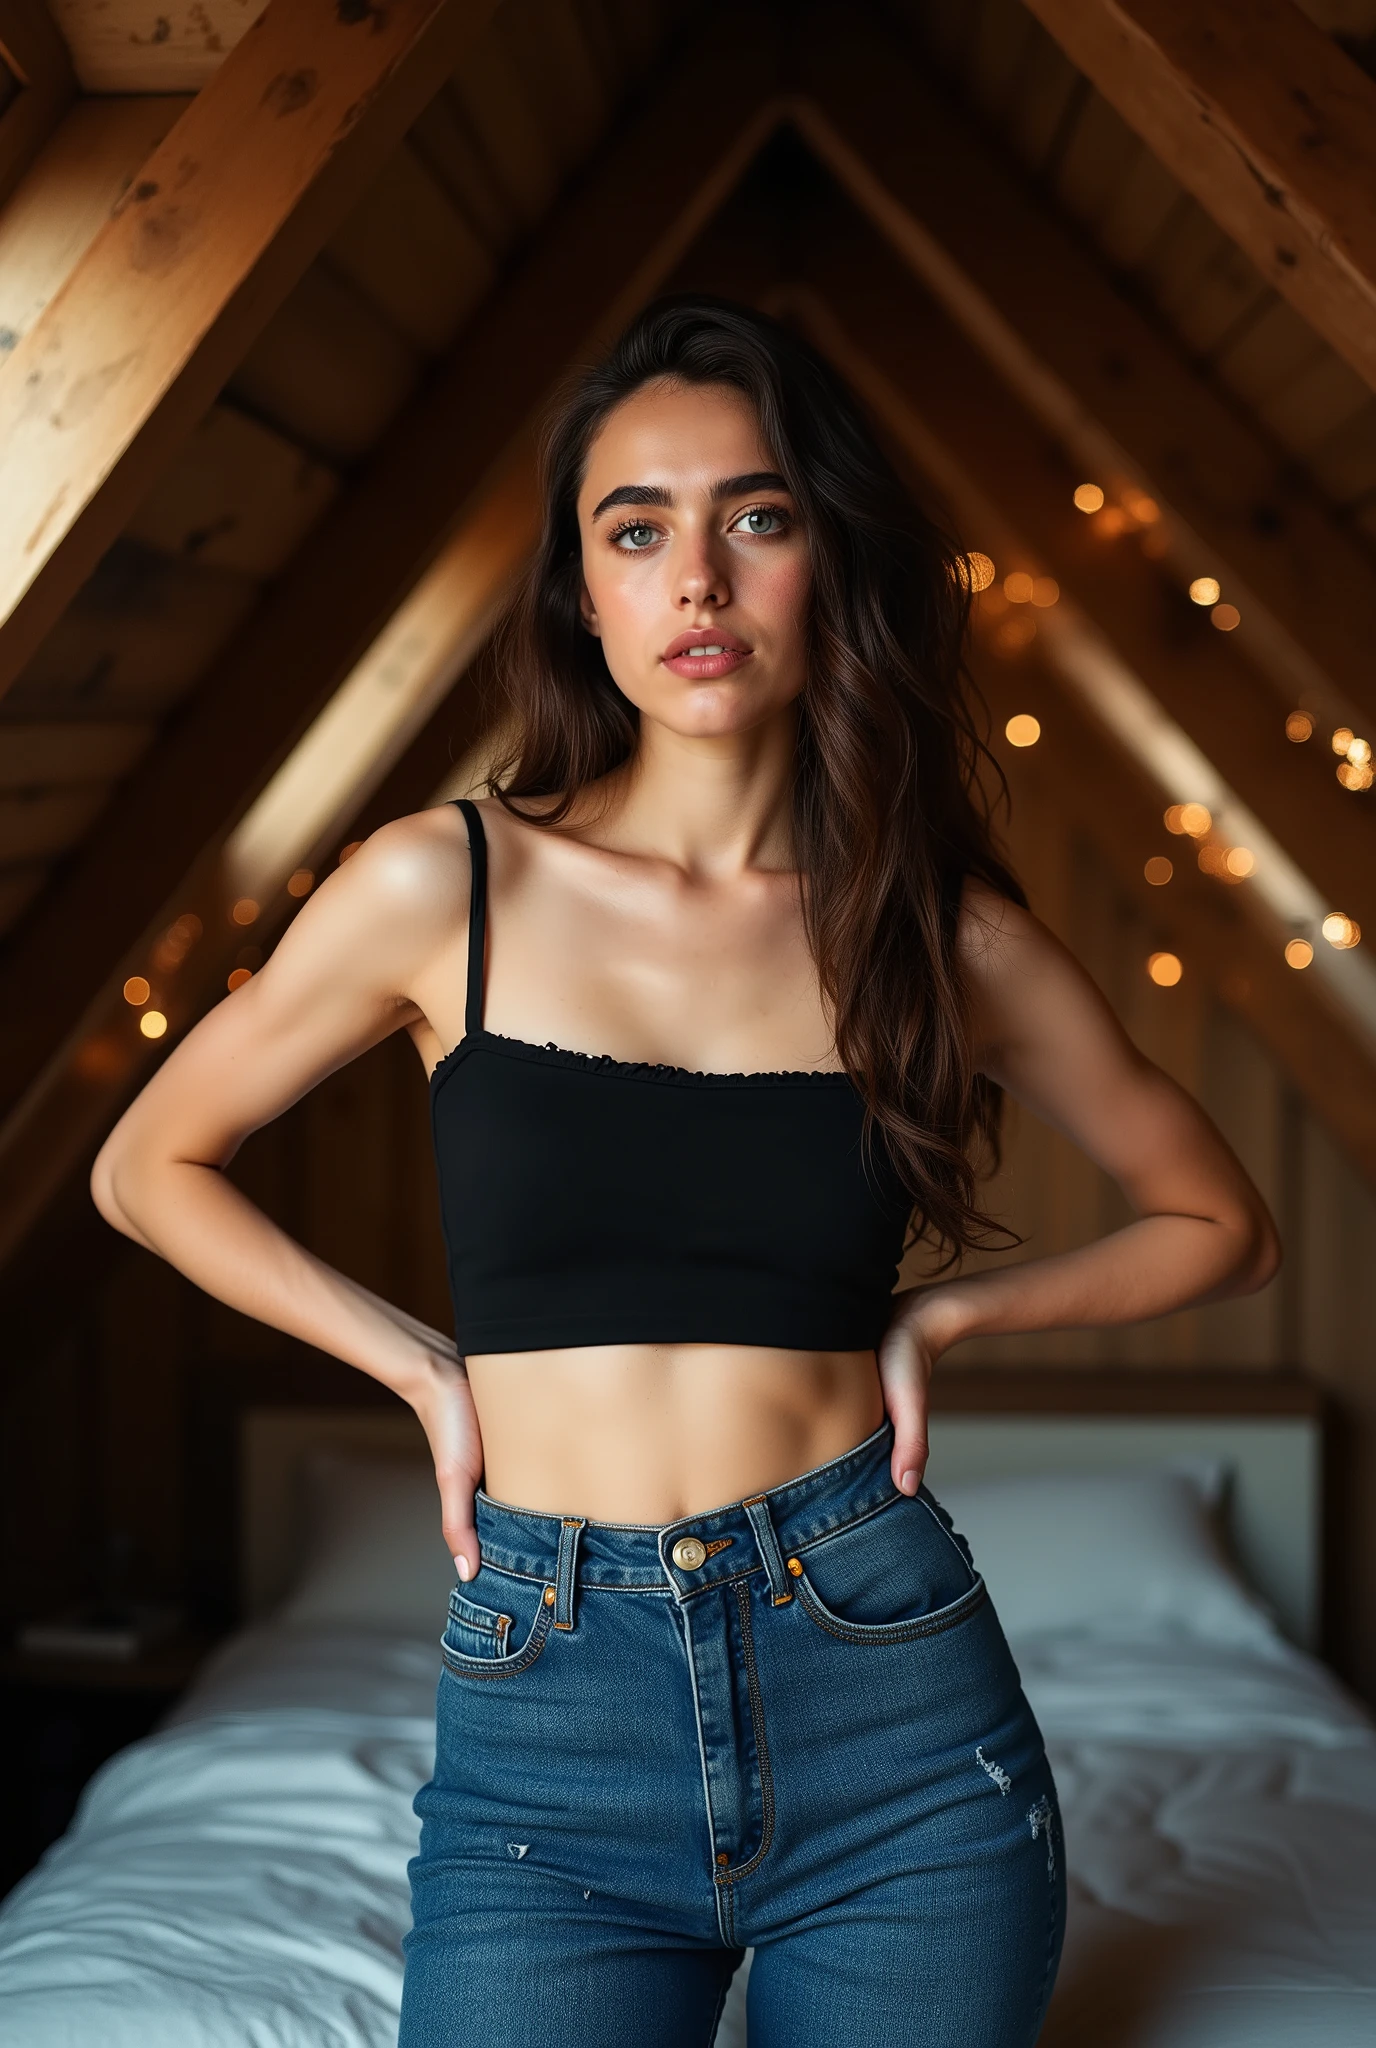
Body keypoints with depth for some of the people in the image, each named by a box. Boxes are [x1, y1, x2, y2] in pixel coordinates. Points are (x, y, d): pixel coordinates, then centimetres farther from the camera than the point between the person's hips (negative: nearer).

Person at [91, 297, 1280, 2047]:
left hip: (892, 1702, 1)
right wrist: (422, 1365, 2)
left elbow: (1218, 1226, 15)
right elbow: (147, 1169, 10)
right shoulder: (447, 887, -3)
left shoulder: (944, 933, 1)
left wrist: (946, 1312, 3)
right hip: (544, 1722, -1)